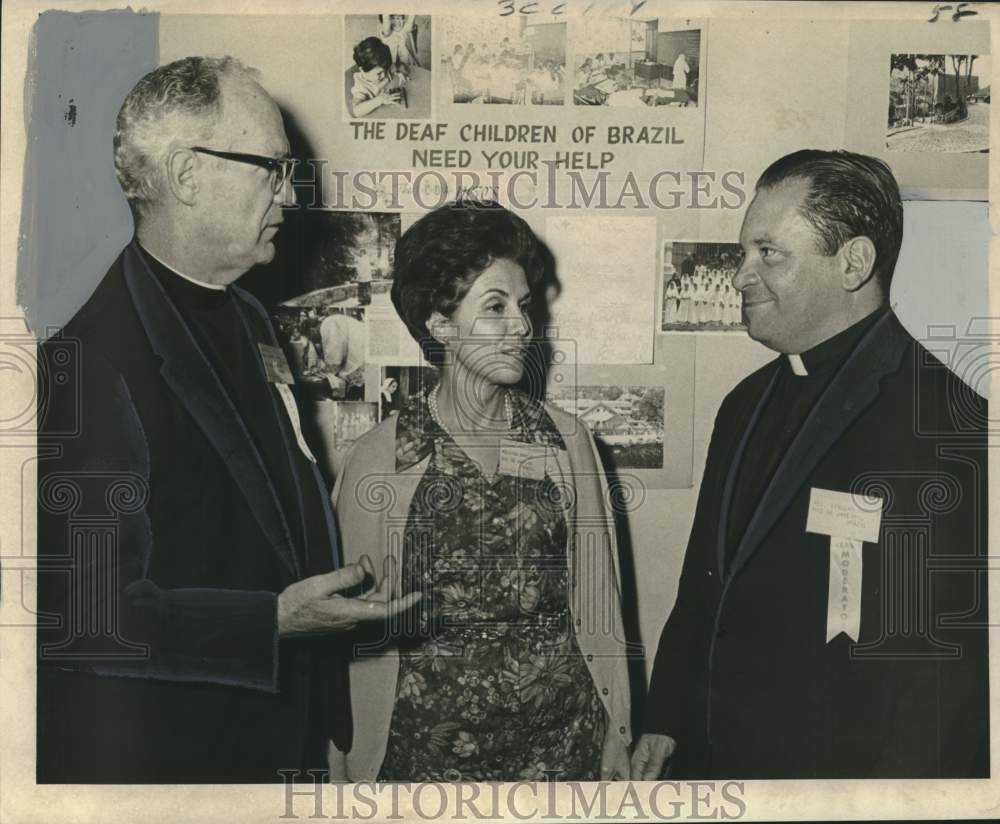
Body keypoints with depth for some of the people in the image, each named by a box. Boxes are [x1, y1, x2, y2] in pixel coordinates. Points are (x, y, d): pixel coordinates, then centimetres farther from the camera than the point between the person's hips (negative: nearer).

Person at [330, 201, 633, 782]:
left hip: (565, 734, 2)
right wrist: (362, 766, 2)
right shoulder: (380, 457, -6)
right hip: (429, 745, -2)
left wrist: (617, 737, 6)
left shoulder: (566, 440, 1)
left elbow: (598, 599, 6)